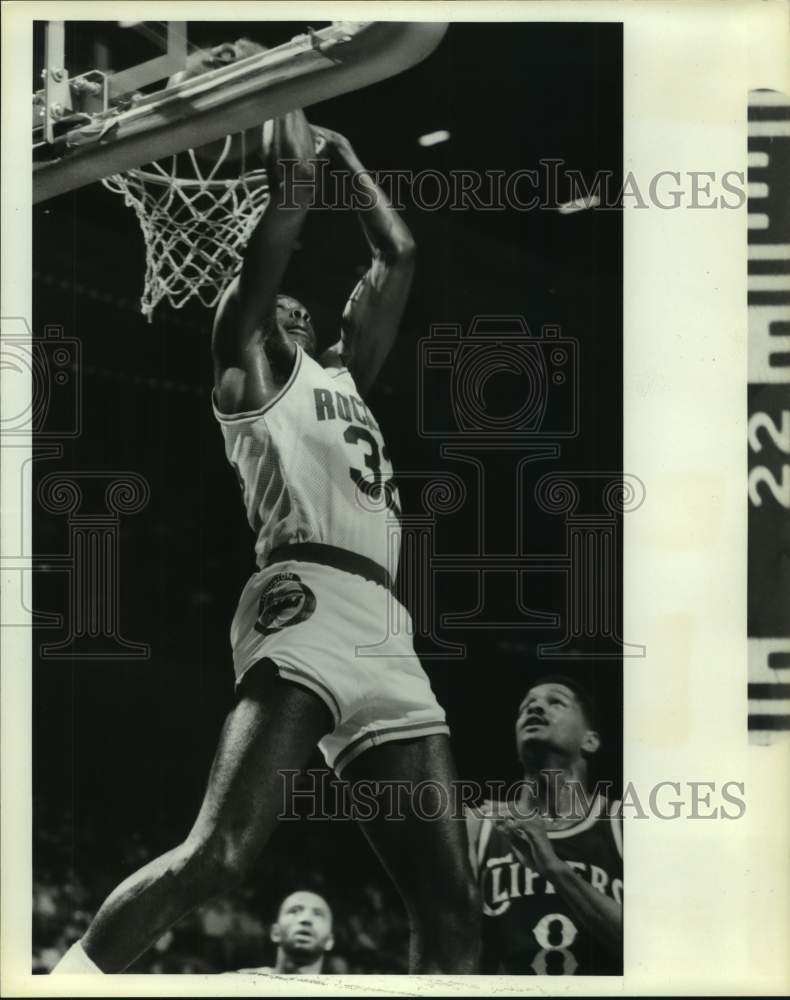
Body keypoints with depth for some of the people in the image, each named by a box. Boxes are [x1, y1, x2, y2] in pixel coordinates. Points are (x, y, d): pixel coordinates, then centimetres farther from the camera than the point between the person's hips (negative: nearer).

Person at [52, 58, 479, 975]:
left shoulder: (342, 378, 34)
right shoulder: (248, 370, 14)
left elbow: (398, 259, 38)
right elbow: (289, 210, 8)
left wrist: (343, 154, 43)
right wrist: (292, 146, 23)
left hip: (384, 635, 7)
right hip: (307, 605, -7)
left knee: (451, 913, -1)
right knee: (220, 853, -25)